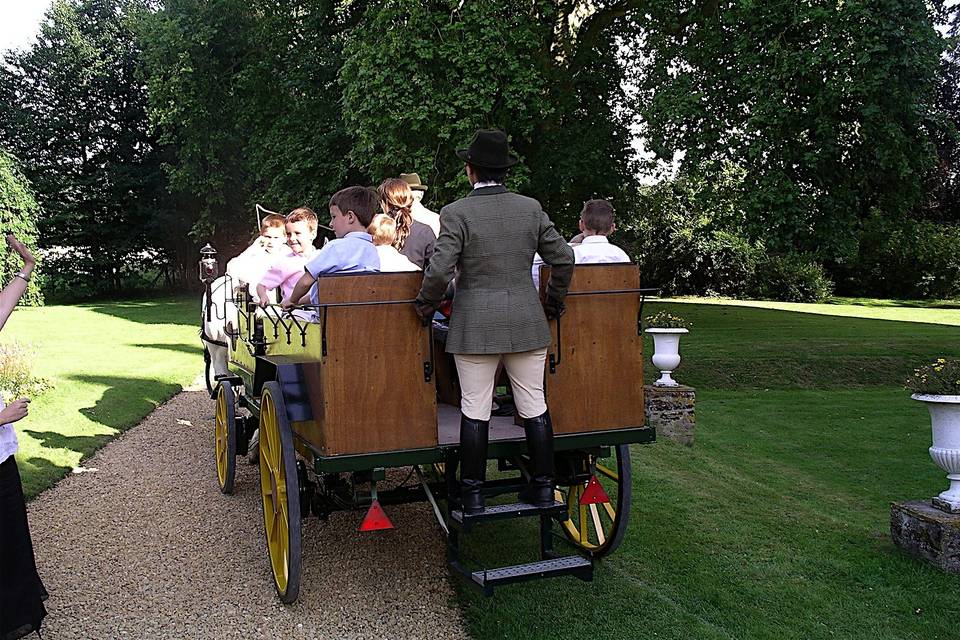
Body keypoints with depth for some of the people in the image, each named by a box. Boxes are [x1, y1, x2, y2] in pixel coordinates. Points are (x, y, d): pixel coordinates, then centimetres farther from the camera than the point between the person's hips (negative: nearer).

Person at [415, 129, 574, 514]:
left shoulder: (456, 214, -8)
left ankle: (472, 494, 12)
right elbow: (563, 258, 5)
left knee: (475, 410, 4)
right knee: (534, 406, 10)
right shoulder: (531, 209, 4)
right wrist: (553, 301, 19)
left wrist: (426, 305, 1)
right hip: (527, 323, 4)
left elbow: (439, 270, -16)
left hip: (475, 326, -3)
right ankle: (543, 487, 18)